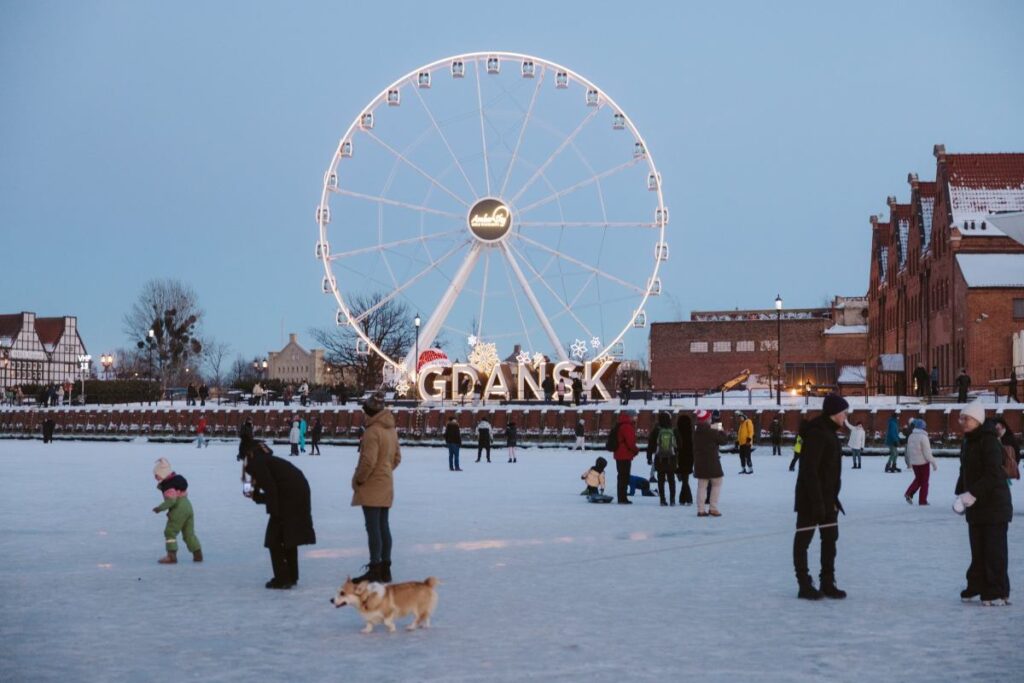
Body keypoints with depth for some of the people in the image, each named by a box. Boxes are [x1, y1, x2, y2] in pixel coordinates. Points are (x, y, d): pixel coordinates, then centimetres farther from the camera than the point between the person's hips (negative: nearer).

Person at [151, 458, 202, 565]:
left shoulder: (168, 486, -15)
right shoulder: (177, 479, 15)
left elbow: (171, 500, -23)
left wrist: (160, 508, -14)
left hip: (178, 510, -9)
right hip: (188, 506, 9)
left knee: (170, 532, -3)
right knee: (189, 533, 14)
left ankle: (171, 556, -8)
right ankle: (198, 555, 14)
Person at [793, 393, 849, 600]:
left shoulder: (829, 432, 13)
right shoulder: (816, 433, -19)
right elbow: (809, 470, -23)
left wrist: (833, 497, 18)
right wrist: (816, 501, -25)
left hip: (827, 497, 10)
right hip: (810, 497, -10)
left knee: (830, 538, 12)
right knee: (803, 539, 1)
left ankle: (827, 583, 21)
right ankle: (805, 585, 7)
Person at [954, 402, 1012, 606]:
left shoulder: (989, 442, -17)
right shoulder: (967, 442, 11)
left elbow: (992, 476, -23)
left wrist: (971, 495, -24)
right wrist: (960, 494, 5)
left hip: (994, 503, -8)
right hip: (975, 504, 8)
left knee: (994, 549, -5)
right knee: (977, 548, 13)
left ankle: (997, 593, 0)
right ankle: (977, 586, 22)